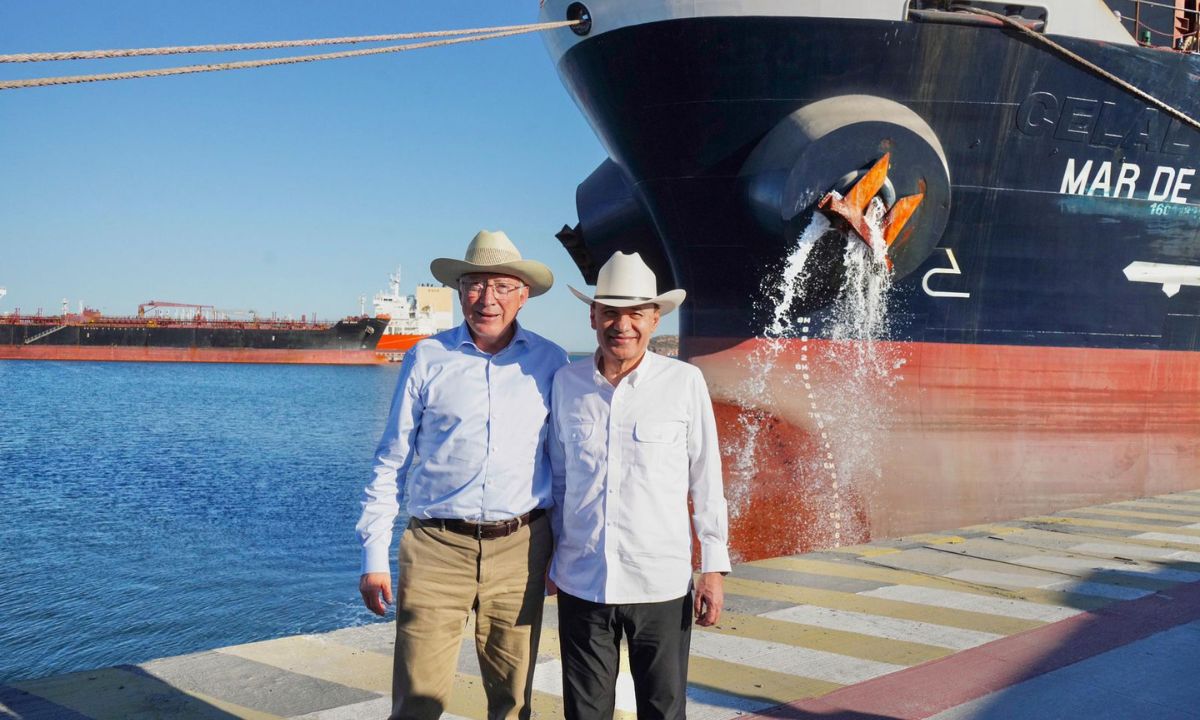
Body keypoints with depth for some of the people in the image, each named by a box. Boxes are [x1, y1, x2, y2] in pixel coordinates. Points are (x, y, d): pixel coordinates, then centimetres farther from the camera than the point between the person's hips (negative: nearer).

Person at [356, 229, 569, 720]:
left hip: (519, 549, 1)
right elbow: (391, 462, 6)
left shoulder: (550, 363, 6)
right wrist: (373, 555, 2)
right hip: (437, 547, -1)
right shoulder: (427, 359, 3)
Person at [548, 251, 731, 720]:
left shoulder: (685, 382, -4)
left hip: (661, 587, -2)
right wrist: (549, 556, 14)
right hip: (580, 584, 2)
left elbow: (707, 479, 0)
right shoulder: (566, 383, 3)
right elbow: (557, 476, 12)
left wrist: (713, 567, -1)